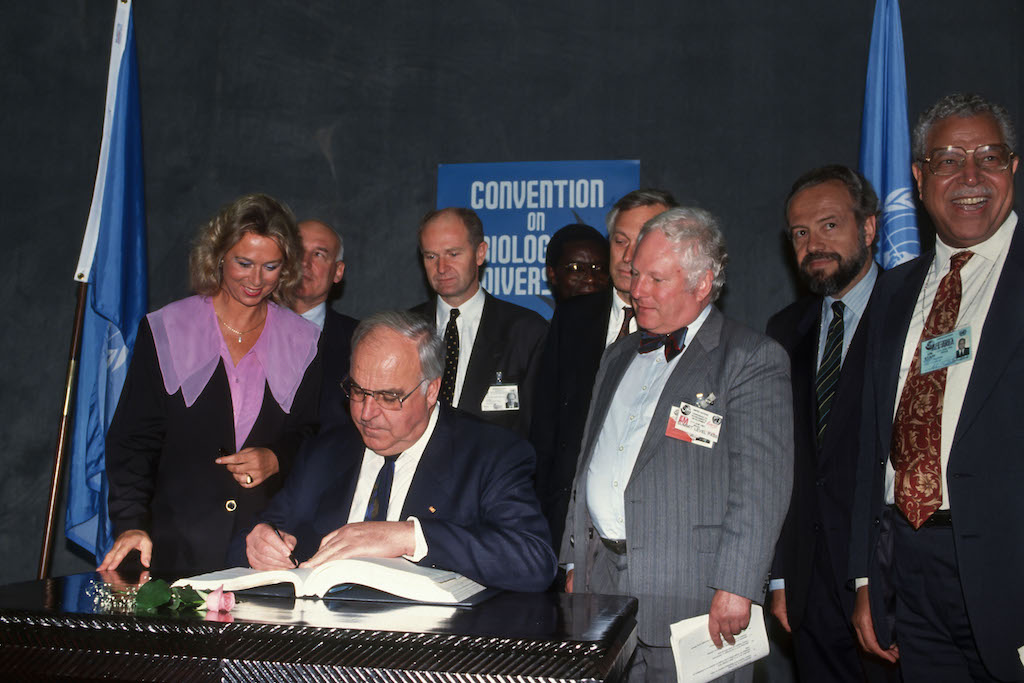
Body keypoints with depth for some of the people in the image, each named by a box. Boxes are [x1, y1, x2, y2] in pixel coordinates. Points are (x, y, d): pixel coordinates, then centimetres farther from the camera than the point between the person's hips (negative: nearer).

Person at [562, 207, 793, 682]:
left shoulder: (754, 360, -5)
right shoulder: (618, 358, 17)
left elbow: (760, 487, -13)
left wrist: (735, 587, -19)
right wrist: (573, 564, 17)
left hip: (692, 596, -6)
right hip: (600, 580, 6)